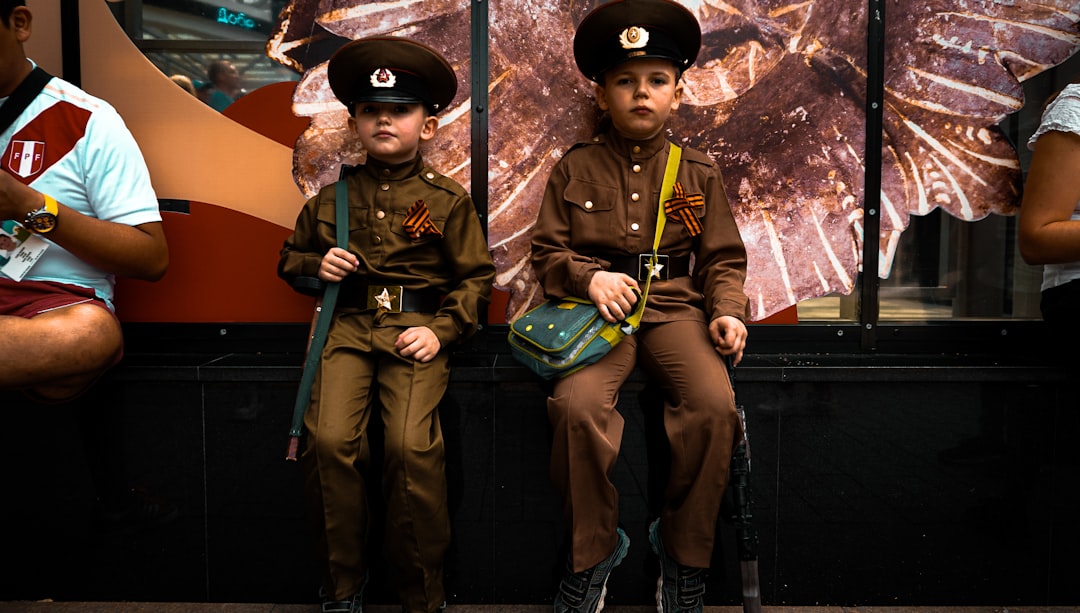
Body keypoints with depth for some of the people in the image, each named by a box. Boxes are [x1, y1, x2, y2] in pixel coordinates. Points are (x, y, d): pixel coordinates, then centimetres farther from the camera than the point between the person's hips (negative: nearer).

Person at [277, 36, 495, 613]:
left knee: (411, 444, -24)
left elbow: (476, 278, 9)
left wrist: (441, 330, -7)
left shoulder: (447, 198, 8)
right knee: (329, 439, -21)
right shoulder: (334, 195, 16)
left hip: (416, 329, -2)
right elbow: (290, 257, 28)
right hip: (347, 325, 3)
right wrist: (317, 264, 4)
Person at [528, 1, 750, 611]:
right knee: (577, 403, -31)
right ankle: (594, 549, -7)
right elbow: (547, 250, 7)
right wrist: (590, 279, -13)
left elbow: (722, 257, 12)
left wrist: (728, 310, -8)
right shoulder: (575, 168, 8)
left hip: (676, 307, 1)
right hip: (599, 307, -1)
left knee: (715, 405, -27)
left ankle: (685, 556, -4)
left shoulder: (698, 173, 12)